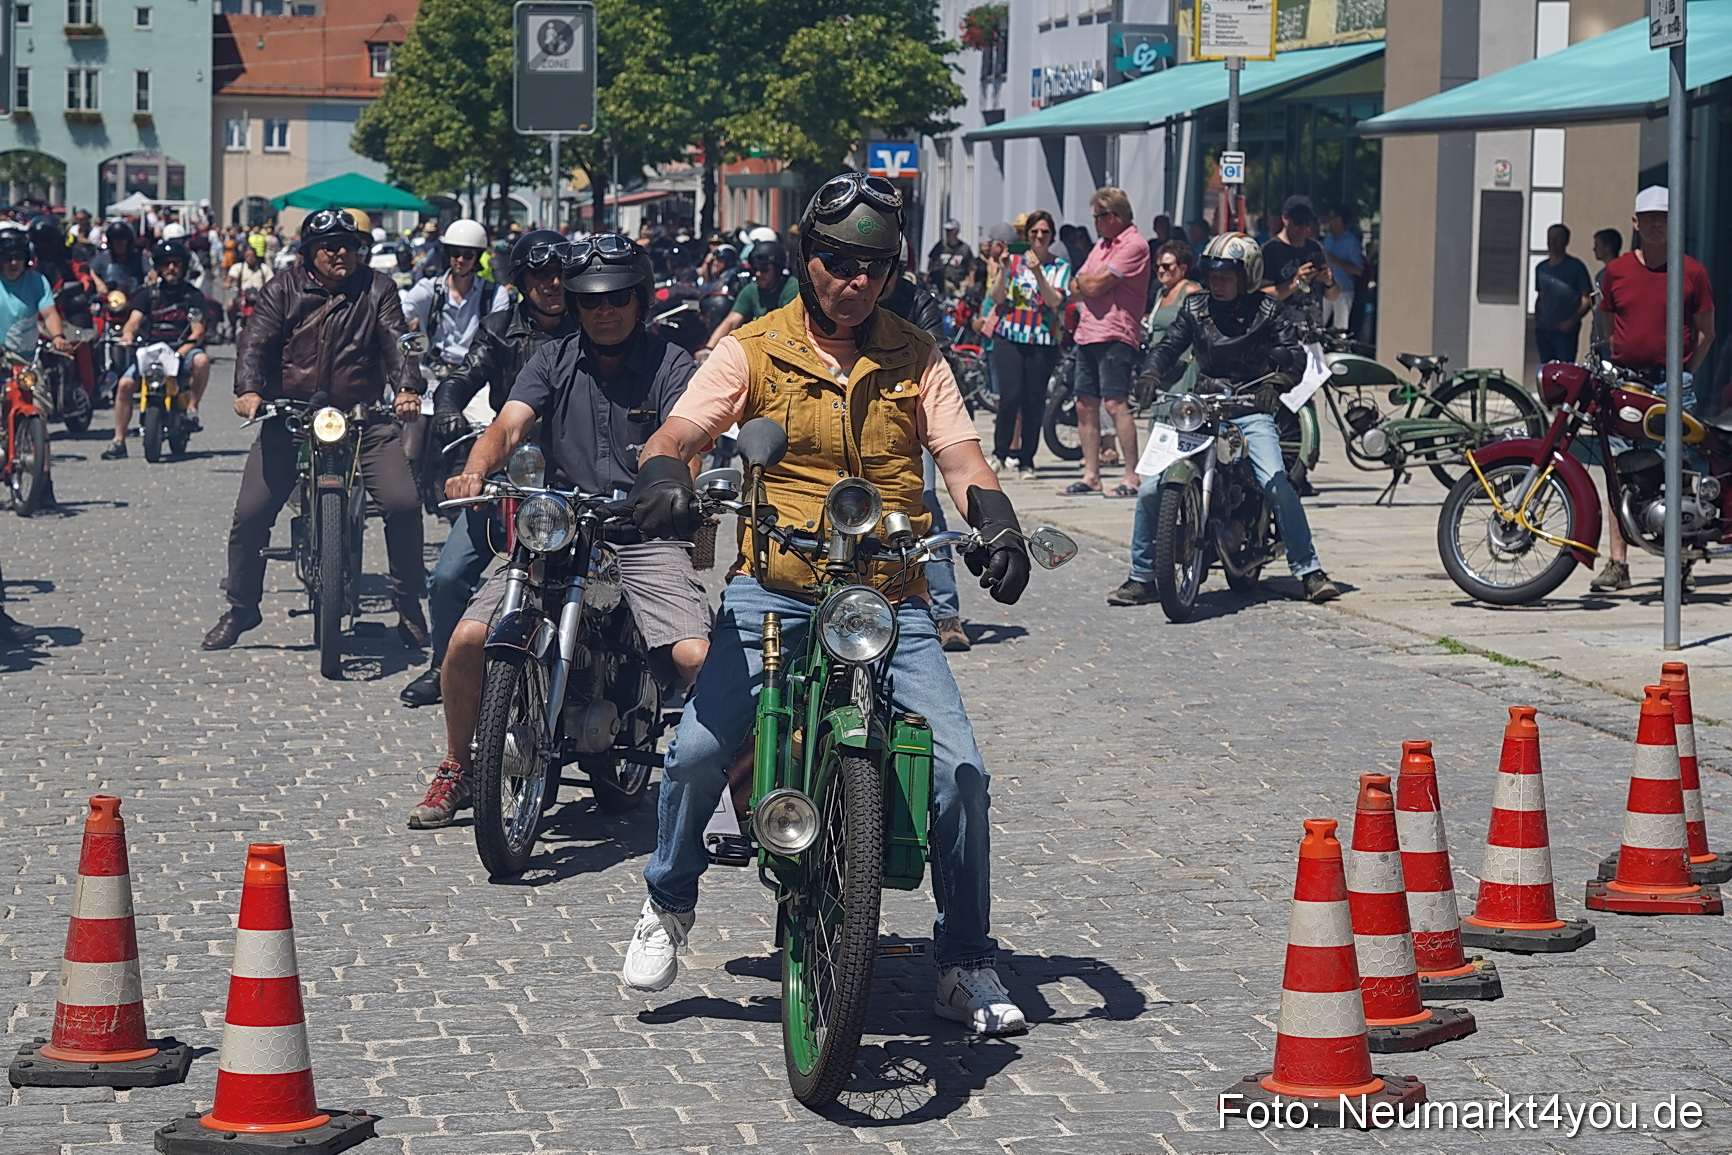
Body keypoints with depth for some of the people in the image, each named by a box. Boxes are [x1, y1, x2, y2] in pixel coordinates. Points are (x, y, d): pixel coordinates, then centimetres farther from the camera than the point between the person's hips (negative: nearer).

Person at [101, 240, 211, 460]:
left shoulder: (193, 296, 7)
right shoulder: (147, 294, 13)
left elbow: (198, 331, -4)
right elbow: (134, 319, -1)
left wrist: (183, 350, -23)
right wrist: (128, 335, -25)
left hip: (182, 352, -2)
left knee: (201, 360, -35)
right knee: (125, 384, -19)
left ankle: (192, 407, -15)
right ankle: (118, 441, -10)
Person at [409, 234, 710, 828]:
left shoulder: (670, 364, 3)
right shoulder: (554, 359, 11)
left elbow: (680, 446, -11)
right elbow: (510, 423, -5)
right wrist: (475, 472, -27)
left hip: (646, 540, -2)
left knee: (698, 657, -25)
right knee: (468, 639, -14)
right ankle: (456, 768, 10)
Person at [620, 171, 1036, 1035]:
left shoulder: (915, 358, 9)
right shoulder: (753, 350, 4)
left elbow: (959, 455, -1)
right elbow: (677, 433, -7)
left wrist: (994, 519, -22)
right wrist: (662, 474, -31)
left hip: (891, 599, 1)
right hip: (771, 591, -1)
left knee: (960, 768, -11)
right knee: (697, 748, -18)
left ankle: (966, 964, 7)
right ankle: (668, 901, 13)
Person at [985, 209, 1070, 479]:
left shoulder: (1060, 266, 7)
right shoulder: (1014, 261, 9)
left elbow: (1055, 301, -7)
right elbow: (997, 298, 4)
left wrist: (1038, 273, -19)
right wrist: (1003, 271, -11)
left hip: (1043, 342, 0)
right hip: (1009, 338, 0)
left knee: (1034, 402, 0)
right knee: (1010, 396, -13)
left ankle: (1026, 461, 9)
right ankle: (1000, 453, 1)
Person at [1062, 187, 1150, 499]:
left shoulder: (1134, 245, -8)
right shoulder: (1101, 246, 22)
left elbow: (1097, 285, -15)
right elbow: (1077, 289, 17)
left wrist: (1085, 281, 6)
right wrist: (1091, 282, -4)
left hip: (1115, 336, -9)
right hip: (1088, 333, 9)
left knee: (1115, 404, -15)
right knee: (1085, 406, 9)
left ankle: (1132, 476, -15)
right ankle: (1091, 476, 15)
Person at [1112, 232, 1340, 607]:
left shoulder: (1267, 309, 3)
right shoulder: (1194, 307, 12)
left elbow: (1295, 354, -4)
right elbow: (1168, 346, 7)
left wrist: (1275, 358, -27)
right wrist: (1150, 372, -15)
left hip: (1251, 410, -3)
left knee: (1276, 483, -24)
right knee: (1151, 488, -8)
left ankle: (1309, 570, -14)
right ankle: (1141, 578, 6)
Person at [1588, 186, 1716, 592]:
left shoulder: (1692, 271, 3)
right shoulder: (1617, 270, 9)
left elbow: (1705, 330, 8)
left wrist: (1685, 373, 1)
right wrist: (1616, 363, 8)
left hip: (1673, 382, -2)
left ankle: (1680, 559, 2)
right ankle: (1616, 563, 1)